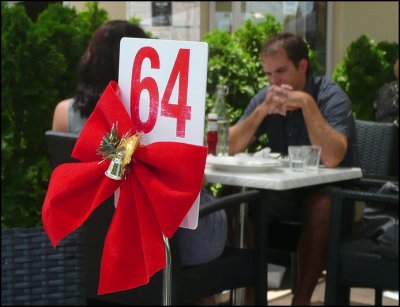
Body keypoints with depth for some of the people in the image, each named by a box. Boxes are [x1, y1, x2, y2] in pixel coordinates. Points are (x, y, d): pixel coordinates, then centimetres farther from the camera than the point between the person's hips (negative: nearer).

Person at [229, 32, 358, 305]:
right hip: (285, 191, 5)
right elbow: (231, 148, -10)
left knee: (321, 205, -37)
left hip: (330, 192, -5)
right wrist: (262, 110, -23)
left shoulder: (331, 97, -16)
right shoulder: (265, 98, 0)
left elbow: (331, 158, -32)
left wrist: (306, 103, -32)